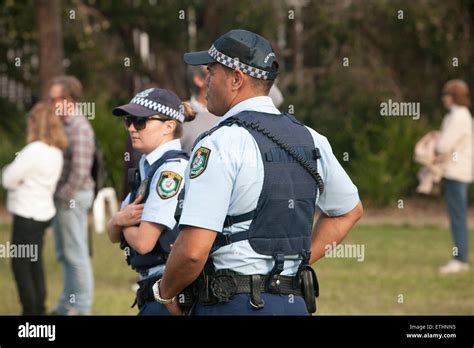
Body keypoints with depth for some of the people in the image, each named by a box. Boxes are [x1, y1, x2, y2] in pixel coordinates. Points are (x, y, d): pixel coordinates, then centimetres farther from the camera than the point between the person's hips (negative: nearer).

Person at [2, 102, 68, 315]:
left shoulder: (34, 150, -20)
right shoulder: (56, 152, 6)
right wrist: (20, 178, -2)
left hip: (27, 215, -9)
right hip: (43, 212, 9)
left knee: (20, 265, 0)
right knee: (35, 265, 16)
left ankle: (31, 311, 0)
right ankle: (39, 309, 20)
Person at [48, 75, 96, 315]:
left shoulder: (79, 128, -18)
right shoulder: (66, 125, 13)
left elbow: (80, 172, -23)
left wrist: (64, 197, -16)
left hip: (72, 197, -10)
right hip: (64, 196, 10)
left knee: (76, 252, -3)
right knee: (64, 253, 15)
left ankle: (81, 306, 3)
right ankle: (67, 304, 23)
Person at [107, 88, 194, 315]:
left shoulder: (173, 170, -14)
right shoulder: (147, 168, 15)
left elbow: (143, 242, -18)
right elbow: (113, 235, 16)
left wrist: (124, 225, 3)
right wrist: (119, 219, -7)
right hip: (154, 288, 9)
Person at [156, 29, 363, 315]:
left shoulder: (220, 144, -13)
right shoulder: (310, 140, 10)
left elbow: (193, 251, -19)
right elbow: (350, 211, 27)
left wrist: (165, 292, -1)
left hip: (232, 304, -7)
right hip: (294, 303, 7)